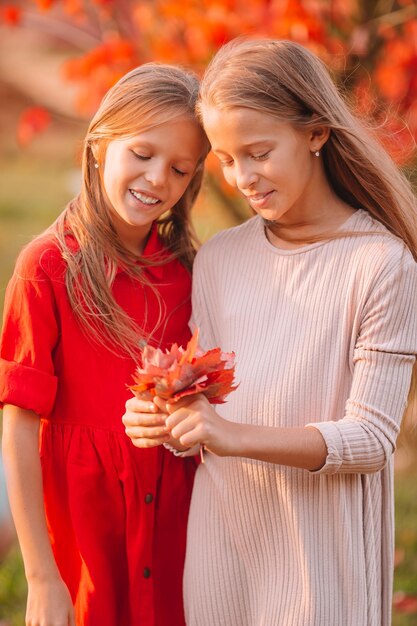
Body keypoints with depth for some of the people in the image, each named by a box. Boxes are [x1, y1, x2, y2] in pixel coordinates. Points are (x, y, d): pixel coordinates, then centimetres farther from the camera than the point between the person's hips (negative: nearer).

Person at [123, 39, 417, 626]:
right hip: (221, 538, 4)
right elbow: (209, 402, 10)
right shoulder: (218, 259, 4)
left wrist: (235, 437, -26)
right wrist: (170, 419, -12)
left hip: (321, 553, -4)